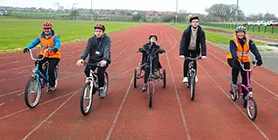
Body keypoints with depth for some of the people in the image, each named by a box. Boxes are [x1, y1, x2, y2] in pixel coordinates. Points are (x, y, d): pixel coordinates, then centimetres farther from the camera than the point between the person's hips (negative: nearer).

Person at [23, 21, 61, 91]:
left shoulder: (54, 36, -12)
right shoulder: (41, 37, 1)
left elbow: (58, 43, -30)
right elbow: (34, 43, -7)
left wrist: (56, 48, -53)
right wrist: (27, 48, -26)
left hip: (54, 55, -4)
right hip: (44, 54, 4)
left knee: (50, 70, -15)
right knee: (38, 63, -26)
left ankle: (52, 85, 9)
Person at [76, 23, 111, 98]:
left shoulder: (107, 39, -10)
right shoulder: (91, 39, -1)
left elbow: (106, 50, -25)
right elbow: (87, 49, -14)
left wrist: (104, 60, -44)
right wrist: (82, 58, -33)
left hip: (103, 60, -3)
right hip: (93, 59, 3)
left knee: (100, 72, -26)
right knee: (87, 71, -20)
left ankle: (101, 88, 0)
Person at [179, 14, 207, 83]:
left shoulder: (201, 32, -19)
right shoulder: (186, 31, -24)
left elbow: (203, 43, -21)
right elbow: (182, 42, -29)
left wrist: (204, 54, -31)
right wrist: (181, 54, -39)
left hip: (195, 50, 1)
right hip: (187, 49, -1)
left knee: (194, 62, -1)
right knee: (186, 61, -9)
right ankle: (185, 77, 2)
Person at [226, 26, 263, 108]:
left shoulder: (249, 41, -9)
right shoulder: (233, 41, -15)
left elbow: (254, 49, -23)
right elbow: (233, 51, -31)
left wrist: (259, 58, -40)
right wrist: (235, 59, -50)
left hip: (245, 61, 2)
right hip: (233, 60, -2)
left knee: (246, 79, -4)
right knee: (236, 67, -35)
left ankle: (245, 98, 6)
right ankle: (234, 83, -8)